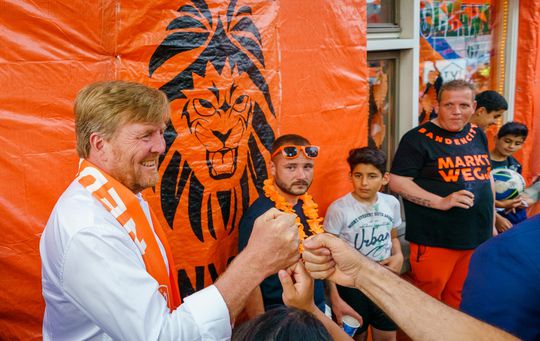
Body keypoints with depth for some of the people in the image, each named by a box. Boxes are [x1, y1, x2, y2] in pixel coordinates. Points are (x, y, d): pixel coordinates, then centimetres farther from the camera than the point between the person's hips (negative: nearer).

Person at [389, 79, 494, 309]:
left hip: (478, 238, 6)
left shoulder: (478, 136, 10)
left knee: (459, 302, 17)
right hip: (434, 240, -6)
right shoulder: (419, 138, -10)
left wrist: (491, 223, 18)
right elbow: (396, 181, -14)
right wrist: (441, 202, -21)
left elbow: (486, 176, 20)